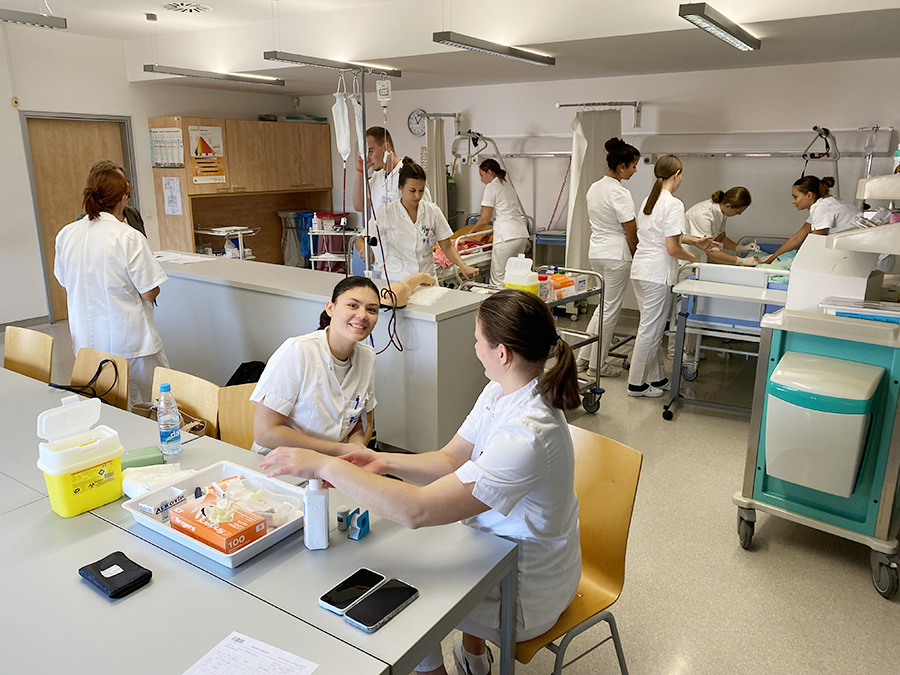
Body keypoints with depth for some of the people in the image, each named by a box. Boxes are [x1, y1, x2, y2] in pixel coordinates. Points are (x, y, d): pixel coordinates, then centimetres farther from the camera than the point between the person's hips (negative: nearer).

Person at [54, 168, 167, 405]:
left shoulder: (65, 235, 1)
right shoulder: (128, 237, -18)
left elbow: (65, 283, 13)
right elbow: (150, 293, -15)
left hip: (87, 340, 6)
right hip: (130, 340, -6)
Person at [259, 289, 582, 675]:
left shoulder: (527, 436, -37)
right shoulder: (502, 392, -6)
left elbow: (417, 511, -38)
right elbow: (450, 460, 0)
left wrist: (325, 466, -32)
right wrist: (386, 463, -16)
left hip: (526, 590, -8)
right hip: (501, 544, 8)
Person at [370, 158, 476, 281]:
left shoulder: (432, 211, 5)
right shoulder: (385, 212, -1)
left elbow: (446, 246, 8)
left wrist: (462, 266, -8)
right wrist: (366, 250, -23)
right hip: (396, 279, -2)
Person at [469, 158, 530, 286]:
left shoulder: (491, 187, 0)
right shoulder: (508, 186, 24)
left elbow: (484, 220, -4)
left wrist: (470, 232, 12)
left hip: (507, 237, -9)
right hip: (522, 234, 9)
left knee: (498, 282, -7)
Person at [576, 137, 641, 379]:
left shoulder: (594, 188, 9)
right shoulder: (620, 193, -17)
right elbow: (631, 232, -16)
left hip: (596, 252, 9)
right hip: (616, 255, -9)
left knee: (604, 305, 19)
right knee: (610, 309, 3)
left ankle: (584, 358, 22)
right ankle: (597, 365, 13)